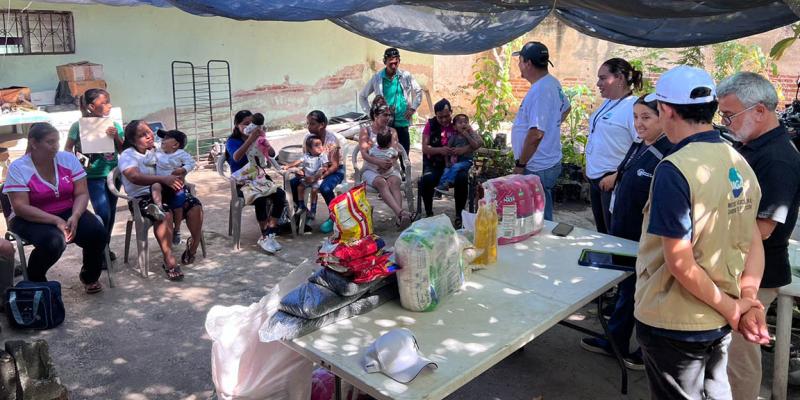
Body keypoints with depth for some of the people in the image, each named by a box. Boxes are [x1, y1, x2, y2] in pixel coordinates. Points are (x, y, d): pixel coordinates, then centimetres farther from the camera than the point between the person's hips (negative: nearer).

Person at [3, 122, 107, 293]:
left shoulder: (68, 159, -2)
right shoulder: (18, 168, -11)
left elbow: (82, 193, -4)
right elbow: (20, 207, -17)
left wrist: (75, 216, -24)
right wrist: (56, 221, -27)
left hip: (68, 213, 3)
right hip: (32, 219, -3)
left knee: (98, 232, -24)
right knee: (53, 242, -35)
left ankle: (89, 276, 7)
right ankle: (35, 282, -2)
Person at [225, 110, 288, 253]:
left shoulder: (257, 138, 7)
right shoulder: (232, 141, -5)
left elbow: (272, 154, -3)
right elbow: (237, 157, -27)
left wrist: (263, 139, -22)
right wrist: (250, 139, -35)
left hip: (260, 178, 4)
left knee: (280, 194, -24)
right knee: (260, 197, -34)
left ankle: (268, 235, -20)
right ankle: (266, 236, -22)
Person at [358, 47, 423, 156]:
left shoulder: (406, 76, 0)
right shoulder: (377, 78, -1)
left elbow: (418, 92, 14)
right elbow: (362, 96, 8)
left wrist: (413, 108, 3)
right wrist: (370, 112, 0)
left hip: (402, 122, 1)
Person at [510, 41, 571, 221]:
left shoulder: (539, 91, -21)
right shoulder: (553, 82, 10)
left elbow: (536, 133, -25)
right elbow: (566, 108, 29)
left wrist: (520, 164, -17)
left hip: (537, 169, -10)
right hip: (549, 162, 10)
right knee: (543, 217, 18)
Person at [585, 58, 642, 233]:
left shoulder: (633, 107, -17)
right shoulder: (607, 103, 10)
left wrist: (617, 176, -22)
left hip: (613, 181, -8)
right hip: (595, 178, 8)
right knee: (601, 233, 19)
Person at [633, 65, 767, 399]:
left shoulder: (674, 170, -24)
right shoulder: (739, 163, 2)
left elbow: (680, 263, -25)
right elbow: (753, 241, 4)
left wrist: (730, 306, -12)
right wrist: (747, 297, -4)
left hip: (674, 324, -7)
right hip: (719, 322, 7)